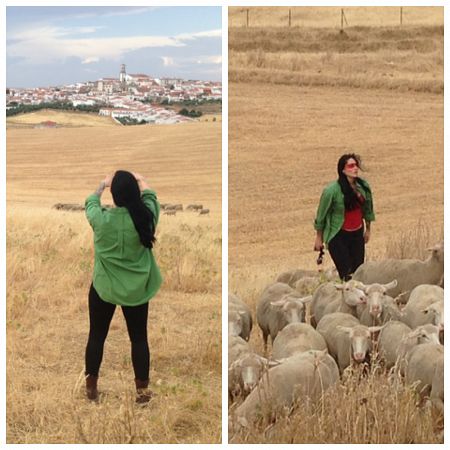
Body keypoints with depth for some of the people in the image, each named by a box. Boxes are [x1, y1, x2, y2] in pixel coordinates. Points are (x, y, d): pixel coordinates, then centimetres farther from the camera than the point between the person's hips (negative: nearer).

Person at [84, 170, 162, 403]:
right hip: (136, 290, 1)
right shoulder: (146, 217, -17)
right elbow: (150, 198, 8)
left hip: (103, 288, -1)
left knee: (97, 336, 15)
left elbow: (90, 203, 5)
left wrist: (102, 185, 24)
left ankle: (91, 387, 24)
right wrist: (141, 181, 26)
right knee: (139, 338, 14)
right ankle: (142, 389, 19)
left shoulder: (101, 219, -19)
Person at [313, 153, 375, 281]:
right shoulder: (332, 190, -16)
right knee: (346, 274, -10)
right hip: (338, 236, -5)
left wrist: (368, 229, 22)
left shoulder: (363, 187, -2)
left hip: (357, 234, 5)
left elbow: (367, 209, 14)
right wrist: (319, 238, 1)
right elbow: (321, 215, -6)